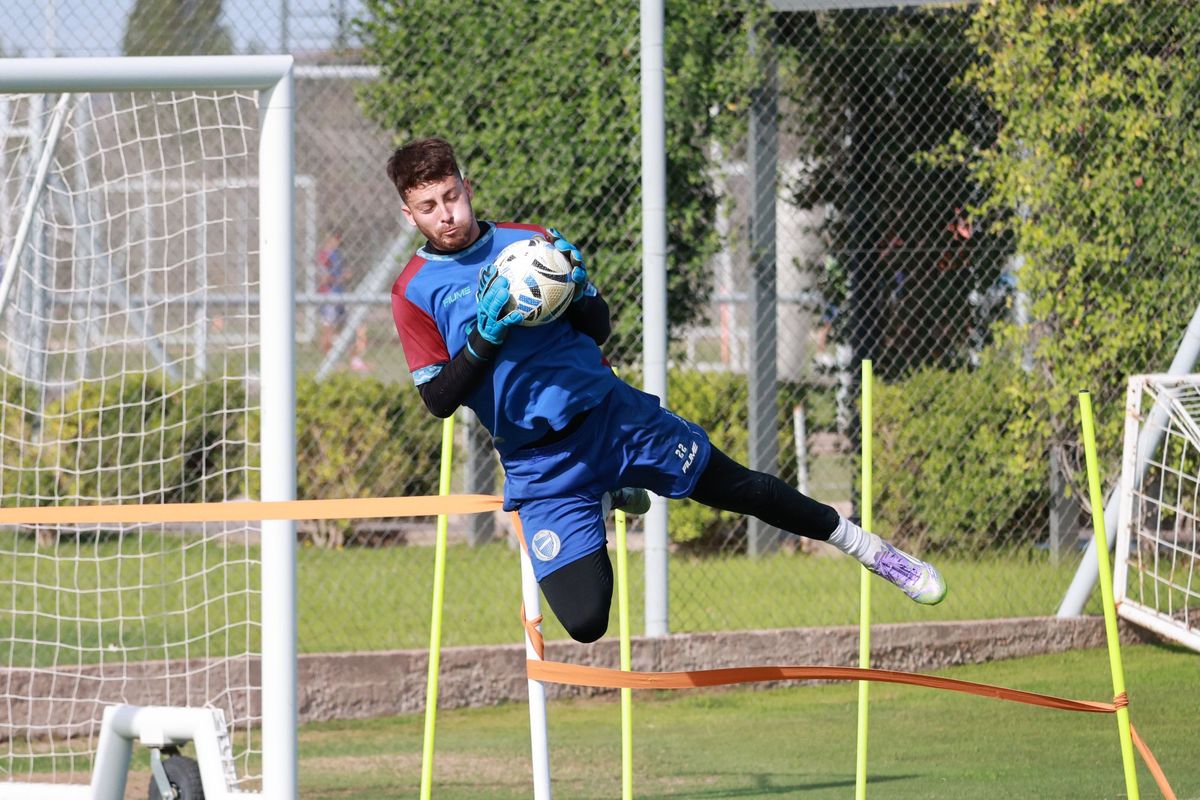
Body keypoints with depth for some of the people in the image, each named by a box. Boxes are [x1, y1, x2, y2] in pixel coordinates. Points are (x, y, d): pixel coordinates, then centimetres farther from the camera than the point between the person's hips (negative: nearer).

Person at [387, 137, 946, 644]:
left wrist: (577, 293, -13)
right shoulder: (413, 292, -4)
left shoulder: (527, 241, 4)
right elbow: (439, 399, -10)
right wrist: (485, 335, -24)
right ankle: (609, 501, 22)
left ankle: (863, 545, 26)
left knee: (742, 488, 1)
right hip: (540, 466, -2)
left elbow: (598, 328, 9)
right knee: (585, 622, -10)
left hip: (610, 413, 2)